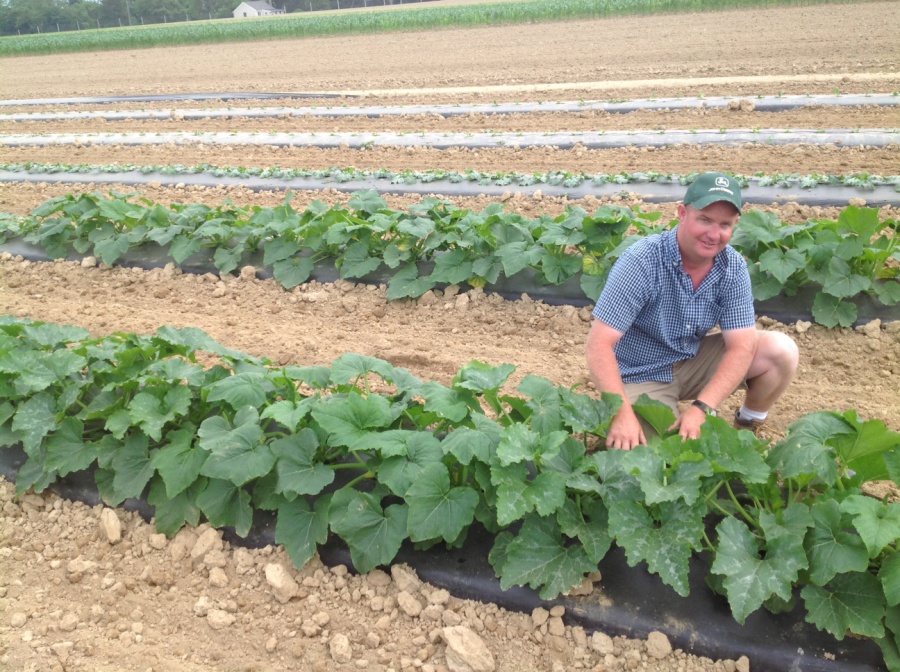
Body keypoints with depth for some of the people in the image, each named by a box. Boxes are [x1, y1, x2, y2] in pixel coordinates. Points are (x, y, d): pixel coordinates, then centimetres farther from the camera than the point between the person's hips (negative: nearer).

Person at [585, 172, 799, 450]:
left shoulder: (733, 267, -12)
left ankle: (747, 426, 12)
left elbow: (741, 347, -15)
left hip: (695, 361, 5)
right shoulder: (641, 262, -26)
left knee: (781, 351, -13)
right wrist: (622, 414, -39)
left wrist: (701, 408, -29)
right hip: (643, 375, -4)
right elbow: (599, 345, -29)